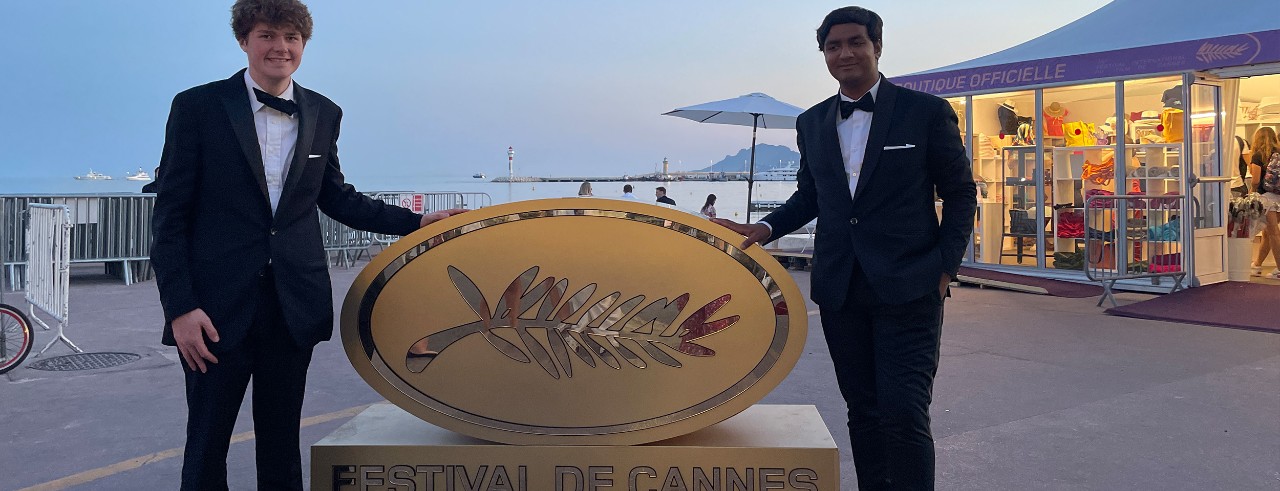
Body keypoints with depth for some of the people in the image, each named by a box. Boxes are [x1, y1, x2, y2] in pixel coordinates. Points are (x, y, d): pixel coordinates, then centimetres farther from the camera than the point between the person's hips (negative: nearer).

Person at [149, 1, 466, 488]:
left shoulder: (324, 114, 8)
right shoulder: (198, 106, -3)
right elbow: (170, 215, -3)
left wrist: (416, 221, 11)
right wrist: (180, 307, -11)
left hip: (293, 309, 3)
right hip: (217, 308, -3)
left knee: (282, 443, 14)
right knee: (206, 445, 7)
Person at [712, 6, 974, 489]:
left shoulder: (926, 111, -2)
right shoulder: (812, 123, 10)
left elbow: (960, 193, 2)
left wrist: (944, 268, -6)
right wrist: (765, 228, 4)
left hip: (908, 289, -4)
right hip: (840, 292, 4)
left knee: (904, 414, -9)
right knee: (863, 412, 13)